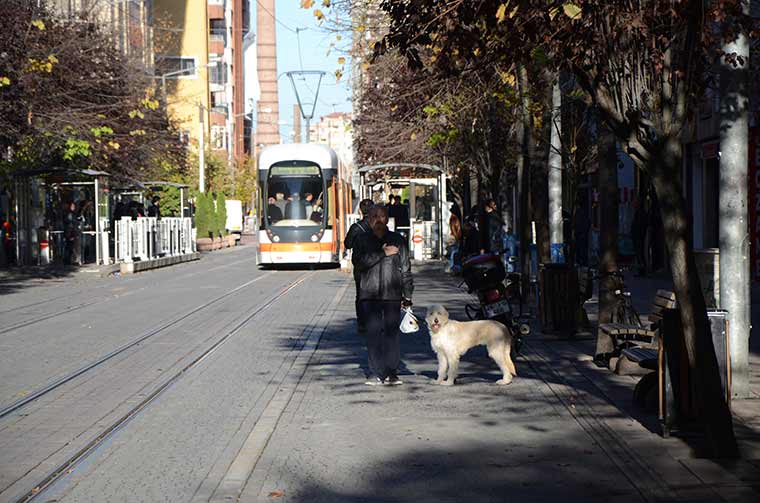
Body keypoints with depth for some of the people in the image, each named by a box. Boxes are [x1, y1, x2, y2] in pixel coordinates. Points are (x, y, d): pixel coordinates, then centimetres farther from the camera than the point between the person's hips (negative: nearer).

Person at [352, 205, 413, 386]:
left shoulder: (398, 240, 10)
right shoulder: (362, 240, 9)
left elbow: (405, 269, 11)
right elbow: (358, 262, -8)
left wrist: (407, 296, 7)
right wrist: (382, 253, -11)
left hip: (392, 295, 0)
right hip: (370, 295, 0)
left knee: (392, 334, -1)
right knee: (373, 334, -4)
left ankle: (392, 372, 5)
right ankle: (376, 373, 0)